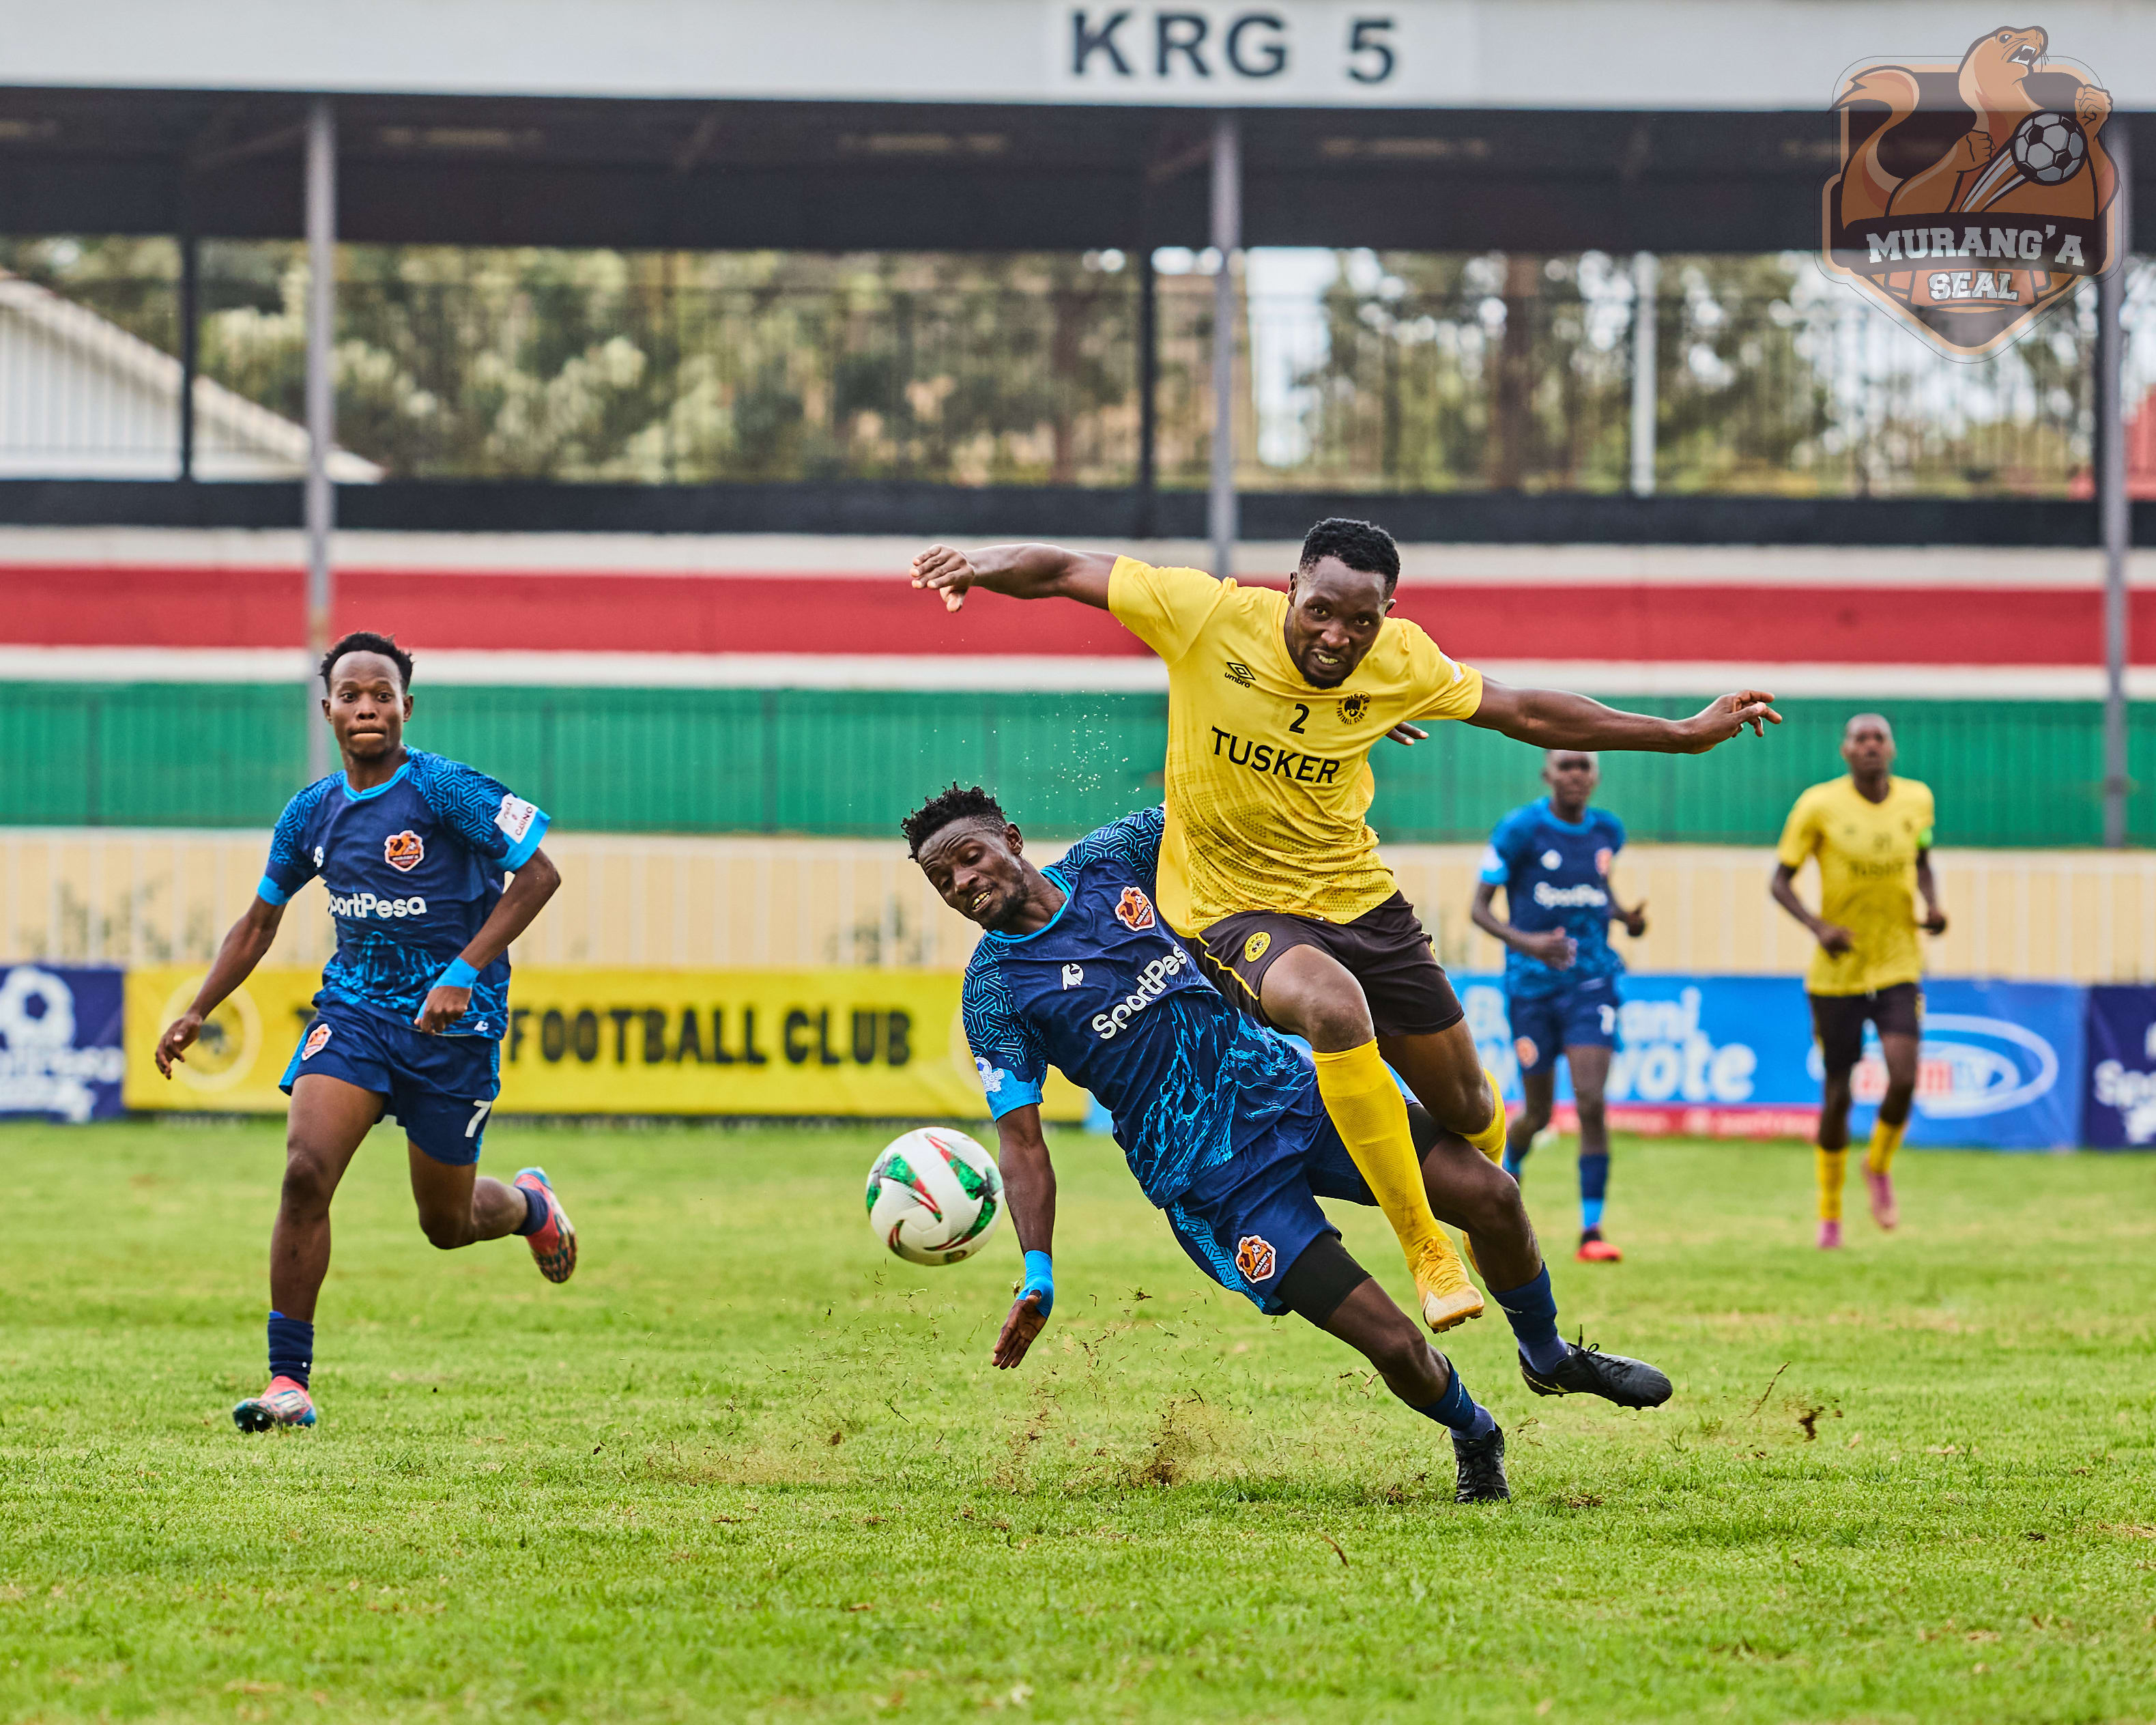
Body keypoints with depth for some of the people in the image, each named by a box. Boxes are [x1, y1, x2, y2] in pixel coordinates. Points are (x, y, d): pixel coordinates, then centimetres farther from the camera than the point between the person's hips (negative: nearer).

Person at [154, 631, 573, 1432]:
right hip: (353, 1006, 3)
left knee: (446, 1223, 8)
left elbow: (538, 873, -14)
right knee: (305, 1169, -20)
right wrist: (196, 1013, 7)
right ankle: (288, 1381, -15)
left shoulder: (443, 788, -13)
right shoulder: (312, 812, 3)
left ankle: (530, 1203, 46)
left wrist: (463, 974, -22)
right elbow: (260, 921, 17)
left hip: (453, 1022, -3)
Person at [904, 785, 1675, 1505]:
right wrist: (1038, 1275, -20)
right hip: (1207, 1175, -4)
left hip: (1285, 1085, 4)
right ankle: (1474, 1438, 17)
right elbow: (1021, 1139, -9)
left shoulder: (1108, 860, 3)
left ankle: (1548, 1357, 18)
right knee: (1393, 1345, -15)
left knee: (1488, 1194, -10)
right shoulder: (995, 990, -6)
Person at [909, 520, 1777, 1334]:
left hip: (1358, 897, 4)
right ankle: (1424, 1251, -26)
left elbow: (1525, 713, 4)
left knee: (1467, 1107, 7)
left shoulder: (1401, 663, -9)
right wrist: (982, 565, -31)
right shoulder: (1208, 615, -19)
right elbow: (1067, 572, -11)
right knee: (1334, 1004, -37)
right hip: (1232, 908, -4)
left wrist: (1685, 733, 6)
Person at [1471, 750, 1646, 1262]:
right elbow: (1478, 908, -8)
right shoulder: (1520, 829, -9)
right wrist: (1523, 942, -25)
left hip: (1591, 984, 2)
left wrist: (1625, 917, 4)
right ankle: (1507, 1171, 44)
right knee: (1538, 1114, 7)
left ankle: (1591, 1230, -10)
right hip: (1532, 985, -2)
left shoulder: (1607, 831, 5)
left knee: (1591, 1103, -14)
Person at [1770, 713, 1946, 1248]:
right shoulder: (1819, 806, -9)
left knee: (1903, 1079, -17)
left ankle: (1880, 1166, 15)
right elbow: (1780, 881, -5)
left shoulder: (1917, 799, 0)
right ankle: (1829, 1212, 24)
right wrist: (1818, 927, -21)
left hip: (1898, 967, 2)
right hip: (1836, 974, -1)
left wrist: (1932, 904, -2)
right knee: (1837, 1094, 4)